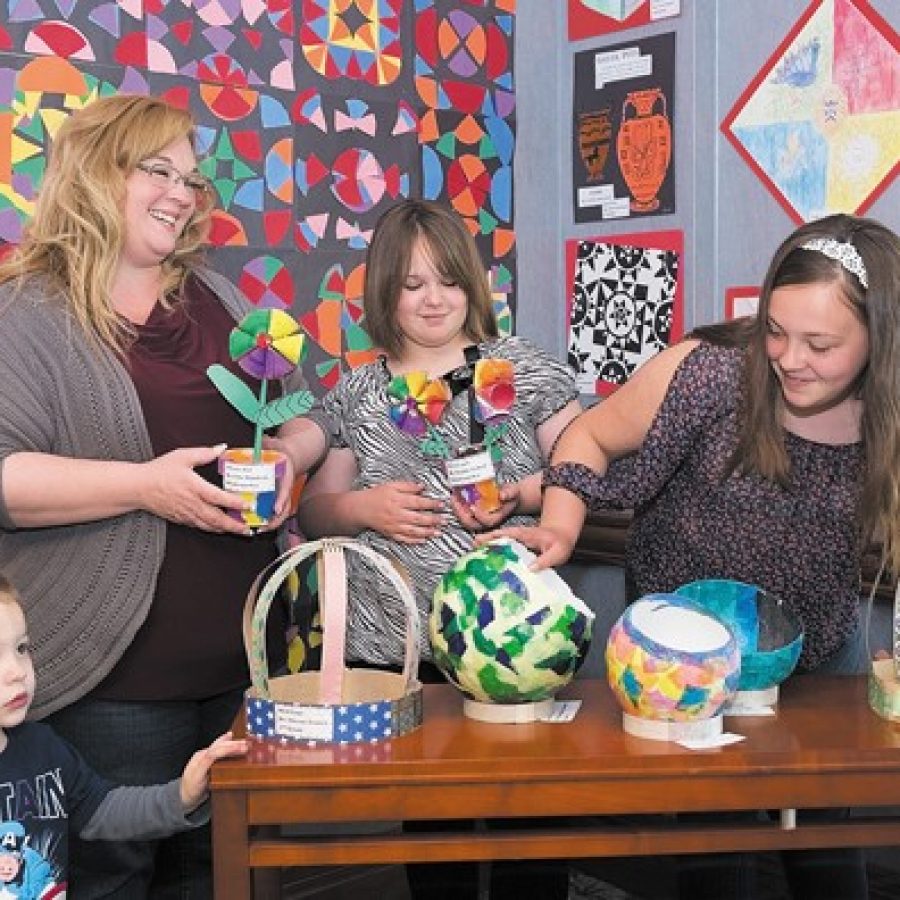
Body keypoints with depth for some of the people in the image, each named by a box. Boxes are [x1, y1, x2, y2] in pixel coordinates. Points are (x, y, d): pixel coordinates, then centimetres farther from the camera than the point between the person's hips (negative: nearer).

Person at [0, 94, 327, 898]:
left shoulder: (216, 298, 13)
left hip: (246, 651, 6)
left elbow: (306, 419, 18)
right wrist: (145, 484, -26)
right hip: (116, 668, -6)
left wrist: (286, 457, -5)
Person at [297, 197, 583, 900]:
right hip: (393, 652, 2)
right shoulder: (356, 394, 8)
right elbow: (313, 512, 11)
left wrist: (521, 495, -16)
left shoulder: (526, 369, 2)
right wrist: (363, 508, -9)